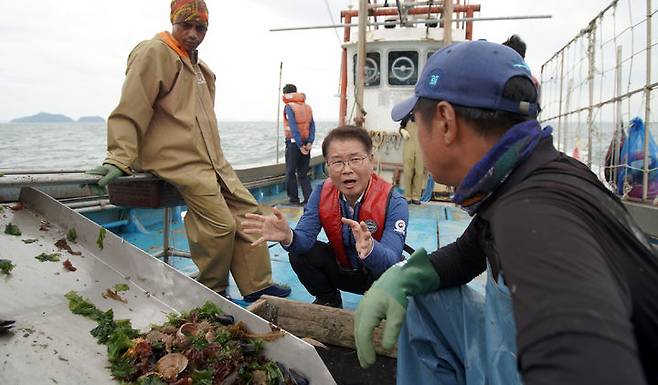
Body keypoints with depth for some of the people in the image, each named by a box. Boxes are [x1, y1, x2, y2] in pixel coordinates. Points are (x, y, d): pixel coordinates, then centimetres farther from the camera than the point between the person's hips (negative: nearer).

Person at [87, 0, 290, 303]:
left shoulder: (197, 66, 22)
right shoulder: (154, 53, -6)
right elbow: (130, 112, -14)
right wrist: (119, 159, -21)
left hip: (212, 162, 10)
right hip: (179, 162, -10)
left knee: (248, 212, 5)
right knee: (220, 225, -17)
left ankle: (257, 285, 12)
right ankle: (211, 296, 3)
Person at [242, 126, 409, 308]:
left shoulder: (393, 203, -27)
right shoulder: (322, 194, -14)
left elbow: (391, 262, -37)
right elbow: (305, 237, -23)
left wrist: (369, 248, -61)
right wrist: (288, 236, -47)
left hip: (379, 273, -3)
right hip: (341, 268, 4)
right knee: (299, 253, -19)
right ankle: (329, 300, 10)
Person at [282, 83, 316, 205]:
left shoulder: (289, 107, -6)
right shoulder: (307, 107, 12)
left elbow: (293, 128, -15)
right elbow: (312, 125, 3)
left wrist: (300, 145, -16)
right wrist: (310, 142, -5)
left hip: (294, 142, -6)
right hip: (306, 143, 6)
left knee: (290, 172, 5)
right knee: (303, 173, 12)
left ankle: (294, 199, 6)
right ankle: (308, 199, 5)